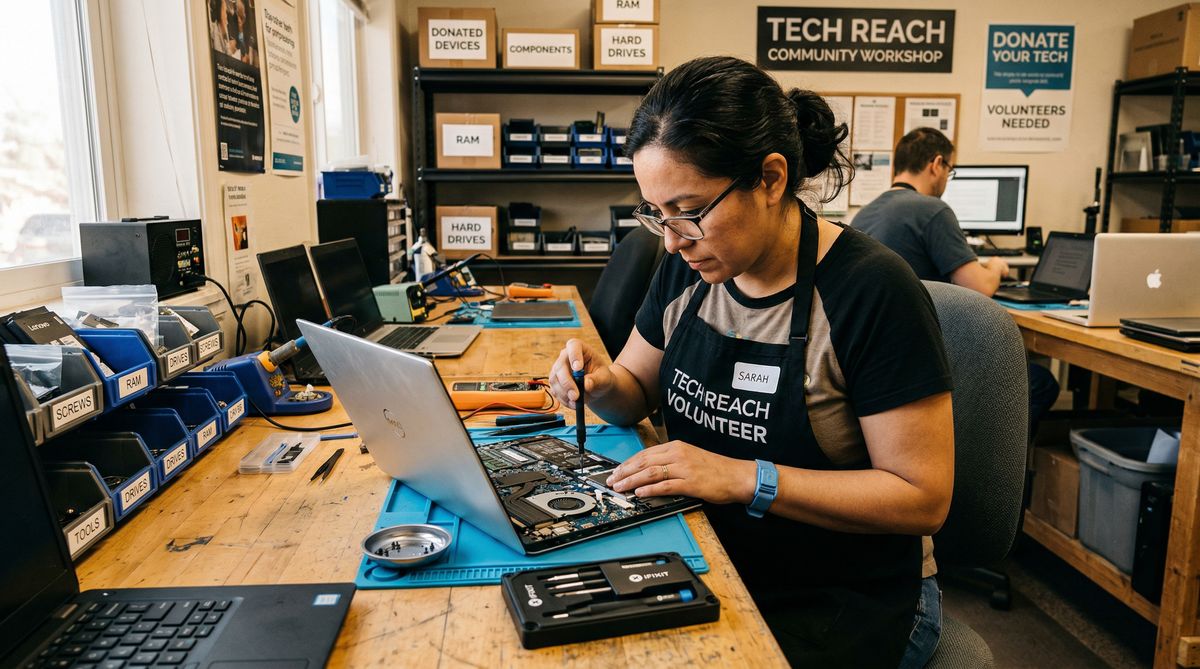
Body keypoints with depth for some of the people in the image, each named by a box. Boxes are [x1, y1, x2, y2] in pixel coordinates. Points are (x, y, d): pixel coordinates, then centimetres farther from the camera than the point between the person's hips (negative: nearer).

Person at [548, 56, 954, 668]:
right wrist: (602, 383, -10)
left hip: (842, 606, -5)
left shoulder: (871, 290, -20)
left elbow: (924, 498, -18)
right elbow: (637, 391, 13)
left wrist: (744, 478, -25)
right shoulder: (688, 269, -1)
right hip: (705, 567, 5)